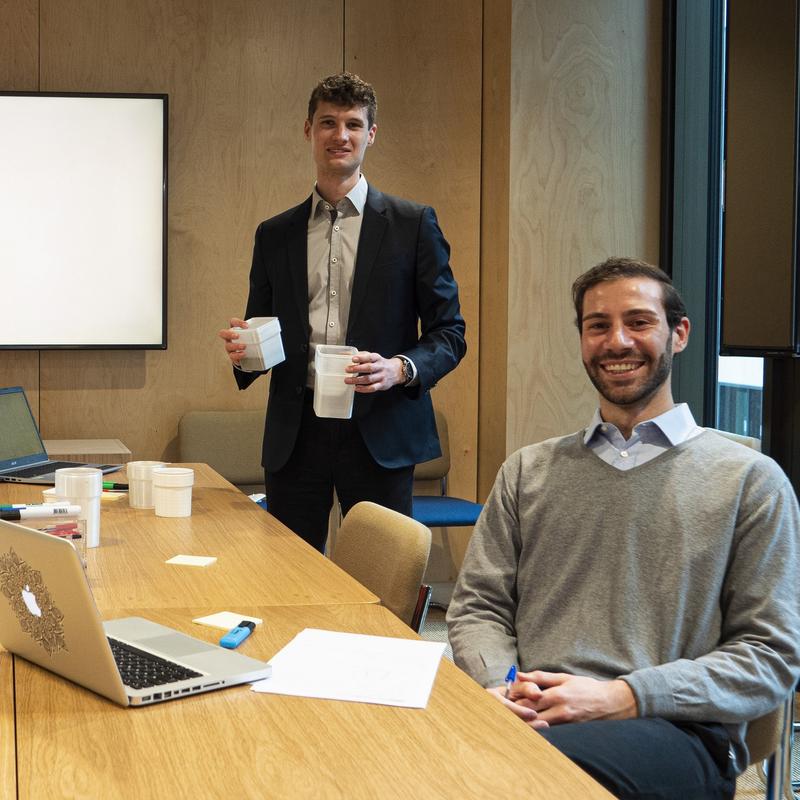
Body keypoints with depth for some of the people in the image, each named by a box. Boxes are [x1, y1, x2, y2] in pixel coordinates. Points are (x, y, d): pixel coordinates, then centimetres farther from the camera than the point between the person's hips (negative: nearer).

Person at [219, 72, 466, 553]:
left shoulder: (412, 224, 3)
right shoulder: (274, 234, 12)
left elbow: (449, 332, 2)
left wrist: (401, 368, -17)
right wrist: (243, 347, -5)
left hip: (379, 434, -2)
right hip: (296, 434, 3)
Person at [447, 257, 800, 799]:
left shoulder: (749, 480, 8)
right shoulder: (527, 471, 20)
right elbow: (479, 606, 18)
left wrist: (622, 697, -11)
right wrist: (499, 685, -7)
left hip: (675, 733, -3)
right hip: (531, 715, 3)